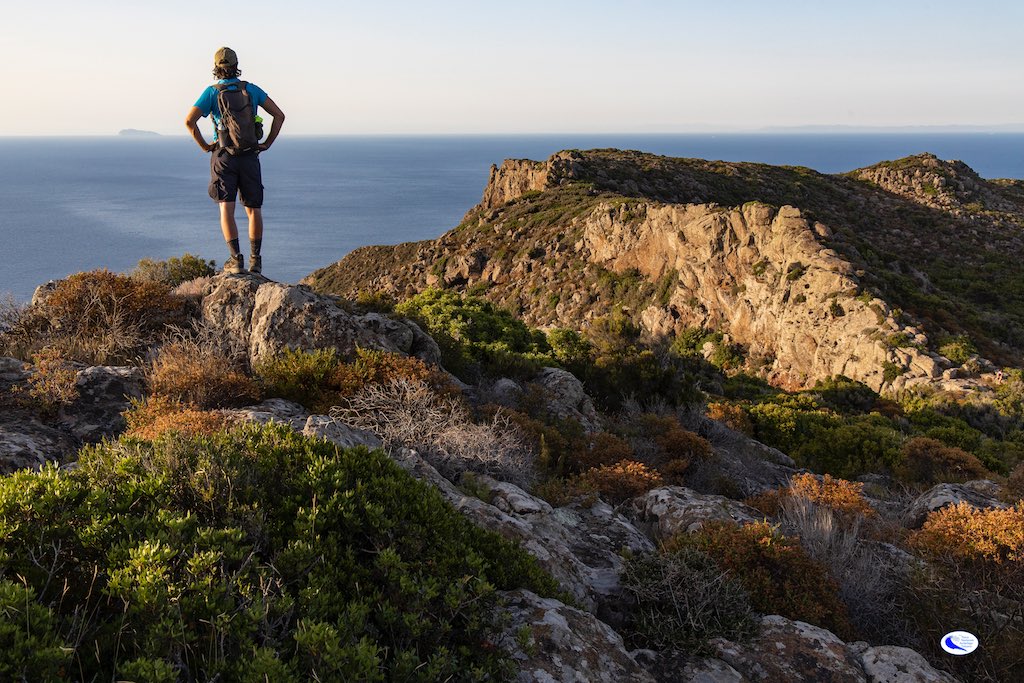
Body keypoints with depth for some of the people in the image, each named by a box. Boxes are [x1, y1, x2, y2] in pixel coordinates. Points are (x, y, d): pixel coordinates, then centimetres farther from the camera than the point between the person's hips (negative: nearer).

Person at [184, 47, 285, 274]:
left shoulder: (212, 92, -1)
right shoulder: (252, 89, 6)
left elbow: (189, 121, -11)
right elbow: (279, 115, 4)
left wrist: (204, 145, 0)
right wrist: (267, 143, 7)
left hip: (223, 156, -2)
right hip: (250, 157, 2)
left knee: (226, 209, -3)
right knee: (253, 209, 9)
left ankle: (236, 258, -15)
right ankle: (255, 260, 9)